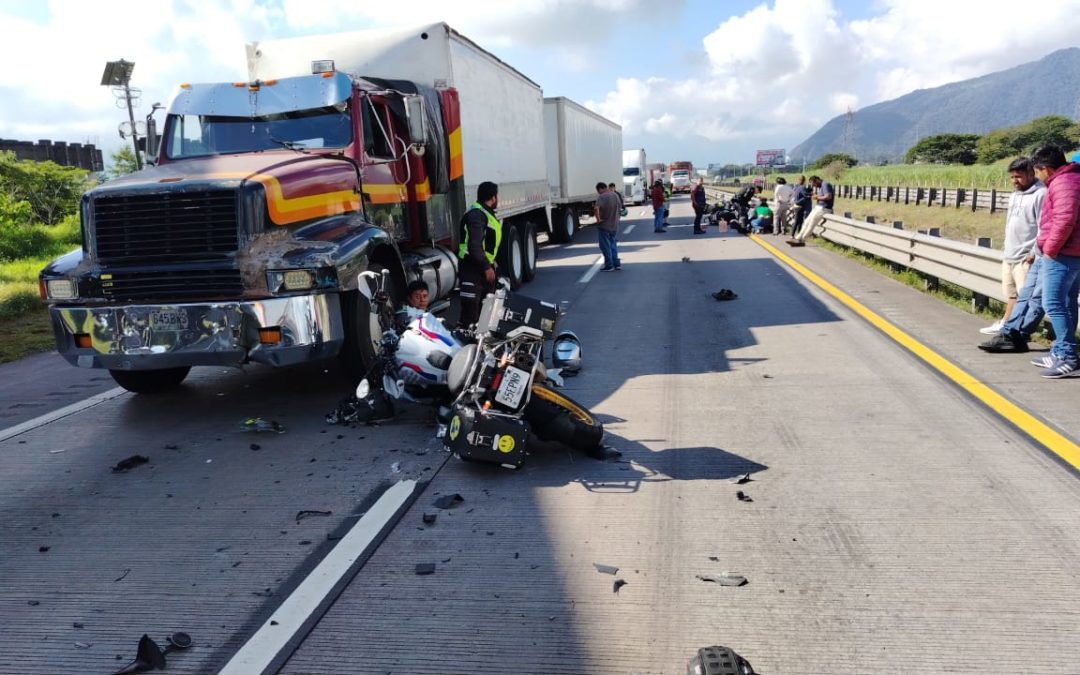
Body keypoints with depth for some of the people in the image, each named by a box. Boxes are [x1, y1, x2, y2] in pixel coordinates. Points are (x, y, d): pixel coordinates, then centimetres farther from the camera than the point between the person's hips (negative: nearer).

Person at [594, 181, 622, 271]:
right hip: (614, 225, 6)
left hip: (604, 226, -6)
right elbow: (620, 207, 15)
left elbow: (596, 209, -32)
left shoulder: (601, 197, -18)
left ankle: (609, 265, 6)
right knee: (613, 244, 18)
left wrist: (598, 219, -20)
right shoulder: (615, 195, 3)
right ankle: (616, 264, 18)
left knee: (606, 246, 3)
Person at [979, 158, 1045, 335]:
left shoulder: (1040, 194, -12)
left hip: (1026, 258, -9)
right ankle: (1005, 325, 28)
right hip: (1009, 256, 9)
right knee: (1011, 294, 18)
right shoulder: (1015, 195, 16)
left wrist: (1035, 253, -19)